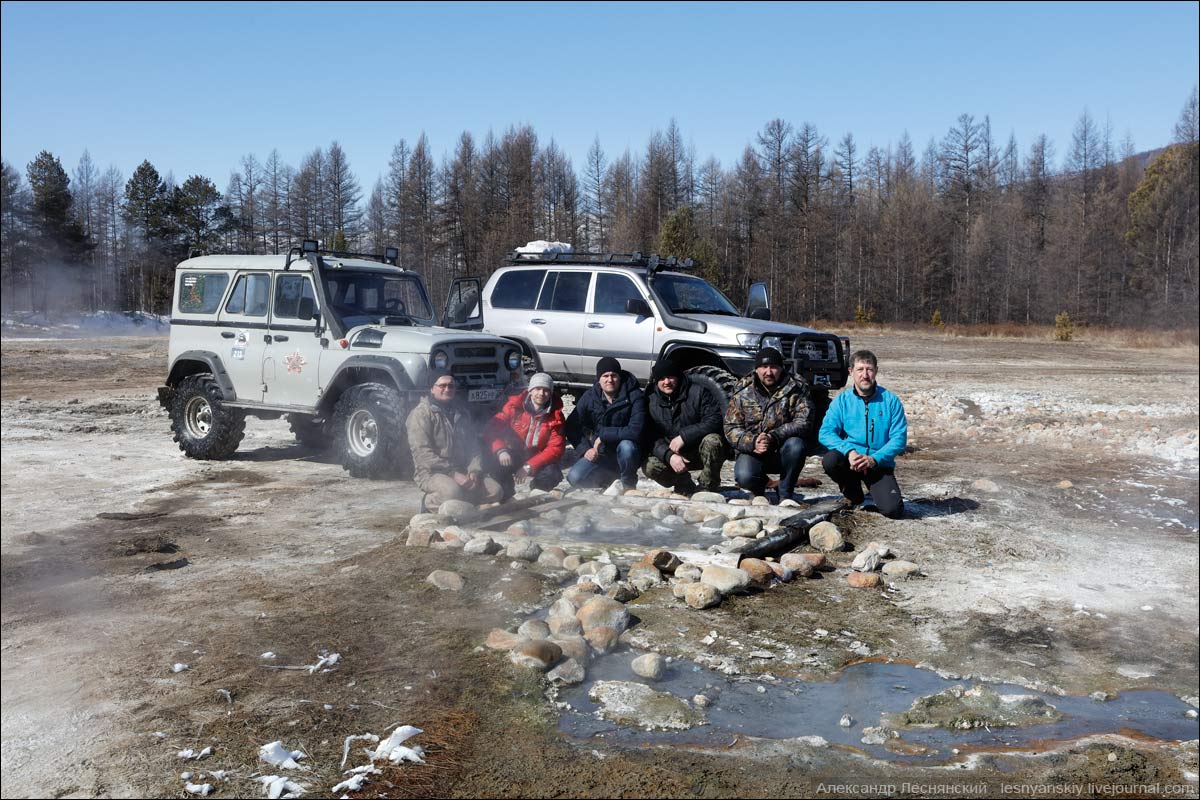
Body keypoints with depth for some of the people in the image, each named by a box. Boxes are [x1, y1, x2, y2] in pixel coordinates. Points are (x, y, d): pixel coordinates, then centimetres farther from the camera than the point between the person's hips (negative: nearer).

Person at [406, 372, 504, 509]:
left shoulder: (461, 413, 17)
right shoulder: (421, 413, -6)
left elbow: (474, 446, 14)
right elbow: (423, 453, -16)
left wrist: (474, 471, -6)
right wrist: (453, 473, -21)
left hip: (463, 472, 6)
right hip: (432, 473, -6)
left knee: (495, 491, -14)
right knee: (452, 492, -36)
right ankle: (430, 502, -6)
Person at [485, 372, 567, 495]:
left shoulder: (556, 416, -8)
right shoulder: (514, 406, -8)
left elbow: (555, 448, -14)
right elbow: (493, 427, -12)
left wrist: (529, 467, -26)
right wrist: (500, 450, -33)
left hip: (536, 459, 0)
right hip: (512, 456, 0)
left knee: (553, 475, -29)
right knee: (498, 463, -32)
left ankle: (535, 490, 8)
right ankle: (506, 494, -2)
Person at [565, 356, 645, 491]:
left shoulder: (634, 396, -17)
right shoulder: (590, 397, -4)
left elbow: (636, 431, -28)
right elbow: (571, 426, 3)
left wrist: (603, 434, -24)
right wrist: (585, 449, -11)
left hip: (627, 454, -4)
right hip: (600, 454, 4)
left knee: (626, 447, -37)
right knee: (575, 478, -16)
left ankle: (629, 486, -8)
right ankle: (611, 476, 14)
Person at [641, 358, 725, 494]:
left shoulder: (698, 392, -9)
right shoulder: (650, 401, -2)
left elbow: (715, 419, -19)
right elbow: (651, 438, -7)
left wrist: (684, 436, -27)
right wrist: (669, 456, -27)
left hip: (702, 452, -2)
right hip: (671, 454, 2)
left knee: (712, 441, -35)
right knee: (649, 467, -24)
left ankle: (707, 489, -15)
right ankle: (684, 485, 4)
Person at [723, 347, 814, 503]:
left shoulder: (796, 387, -6)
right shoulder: (743, 391, -1)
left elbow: (804, 422, -16)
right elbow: (731, 427, -3)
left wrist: (773, 437, -30)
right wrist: (753, 442, -24)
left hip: (782, 452, 0)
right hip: (752, 450, 0)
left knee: (795, 445, -34)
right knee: (744, 476, -30)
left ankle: (785, 494, -11)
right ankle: (758, 489, 11)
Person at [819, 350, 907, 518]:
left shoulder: (890, 400, -3)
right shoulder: (842, 400, -1)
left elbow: (899, 438, -8)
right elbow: (826, 433, -9)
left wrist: (874, 459, -22)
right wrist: (849, 451, -27)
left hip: (880, 464, -1)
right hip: (849, 460, 1)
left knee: (893, 510, -22)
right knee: (830, 460, -32)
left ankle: (879, 494, 17)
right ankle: (853, 495, 0)